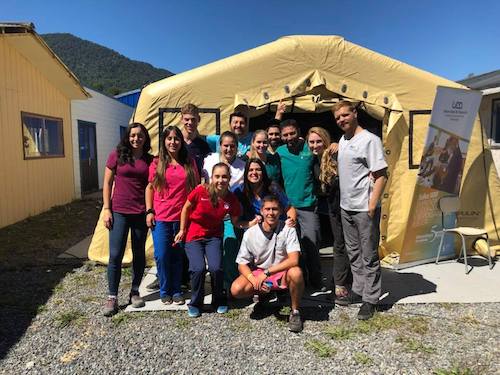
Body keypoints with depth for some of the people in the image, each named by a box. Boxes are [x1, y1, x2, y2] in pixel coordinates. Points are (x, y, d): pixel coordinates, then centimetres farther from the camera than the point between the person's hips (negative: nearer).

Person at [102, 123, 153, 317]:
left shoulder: (149, 160, 4)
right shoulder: (117, 155, 0)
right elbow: (107, 183, 2)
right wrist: (106, 209, -3)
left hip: (141, 213, 2)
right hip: (119, 212, -1)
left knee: (139, 254, 10)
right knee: (115, 255, -1)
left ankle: (135, 292, 27)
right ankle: (112, 297, 13)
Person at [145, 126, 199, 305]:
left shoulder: (189, 163, 5)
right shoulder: (157, 163, 2)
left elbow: (196, 187, 8)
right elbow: (150, 187, 5)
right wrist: (149, 211, -3)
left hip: (182, 217, 1)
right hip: (161, 217, -1)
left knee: (178, 256, 10)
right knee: (162, 255, 1)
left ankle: (176, 290, 25)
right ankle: (164, 291, 20)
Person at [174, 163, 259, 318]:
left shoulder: (231, 199, -12)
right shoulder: (200, 191, -21)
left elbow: (236, 222, 2)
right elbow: (186, 208, -3)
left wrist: (252, 223, -15)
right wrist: (182, 230, 1)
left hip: (213, 236, 2)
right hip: (193, 236, -1)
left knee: (216, 268, -15)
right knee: (198, 268, -17)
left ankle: (219, 301, 15)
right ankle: (195, 304, 11)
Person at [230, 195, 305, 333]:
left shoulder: (288, 230, -15)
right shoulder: (250, 234, -11)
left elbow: (293, 260, -25)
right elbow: (242, 264, -7)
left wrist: (267, 272, -30)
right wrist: (254, 281, -26)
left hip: (282, 273, -2)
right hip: (258, 273, 2)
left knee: (296, 273, -36)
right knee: (236, 289, -24)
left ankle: (295, 311, -9)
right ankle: (263, 295, 11)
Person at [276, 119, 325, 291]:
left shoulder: (309, 148, -2)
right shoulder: (279, 152, 3)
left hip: (308, 205, -2)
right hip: (287, 205, 2)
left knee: (311, 244, 1)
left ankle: (316, 281, 19)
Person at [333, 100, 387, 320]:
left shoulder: (369, 140, -12)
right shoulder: (342, 140, 12)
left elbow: (381, 176, -15)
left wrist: (372, 205, -19)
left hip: (364, 208, -8)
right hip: (346, 206, 8)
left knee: (369, 256, 3)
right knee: (353, 252, 18)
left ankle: (370, 299, 15)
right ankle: (358, 290, 32)